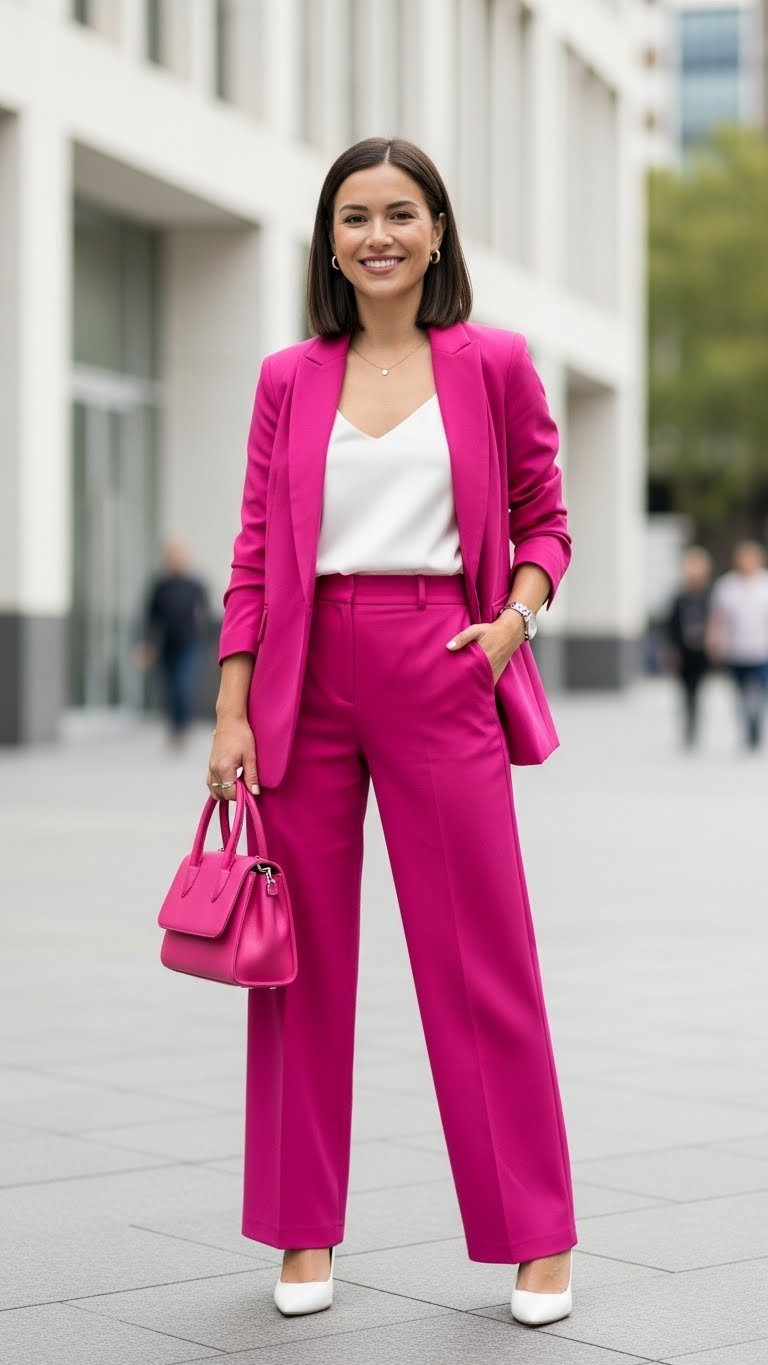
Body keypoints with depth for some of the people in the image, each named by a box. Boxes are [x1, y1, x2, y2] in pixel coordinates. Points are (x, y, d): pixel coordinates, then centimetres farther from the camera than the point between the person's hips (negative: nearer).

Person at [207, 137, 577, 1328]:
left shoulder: (493, 365, 5)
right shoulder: (290, 381, 9)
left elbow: (544, 518, 10)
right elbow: (256, 554, 7)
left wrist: (515, 617, -9)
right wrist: (231, 714, 0)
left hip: (441, 674, -2)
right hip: (308, 679, 2)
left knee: (481, 955, 0)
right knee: (306, 957, 6)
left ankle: (539, 1237, 11)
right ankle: (304, 1231, 18)